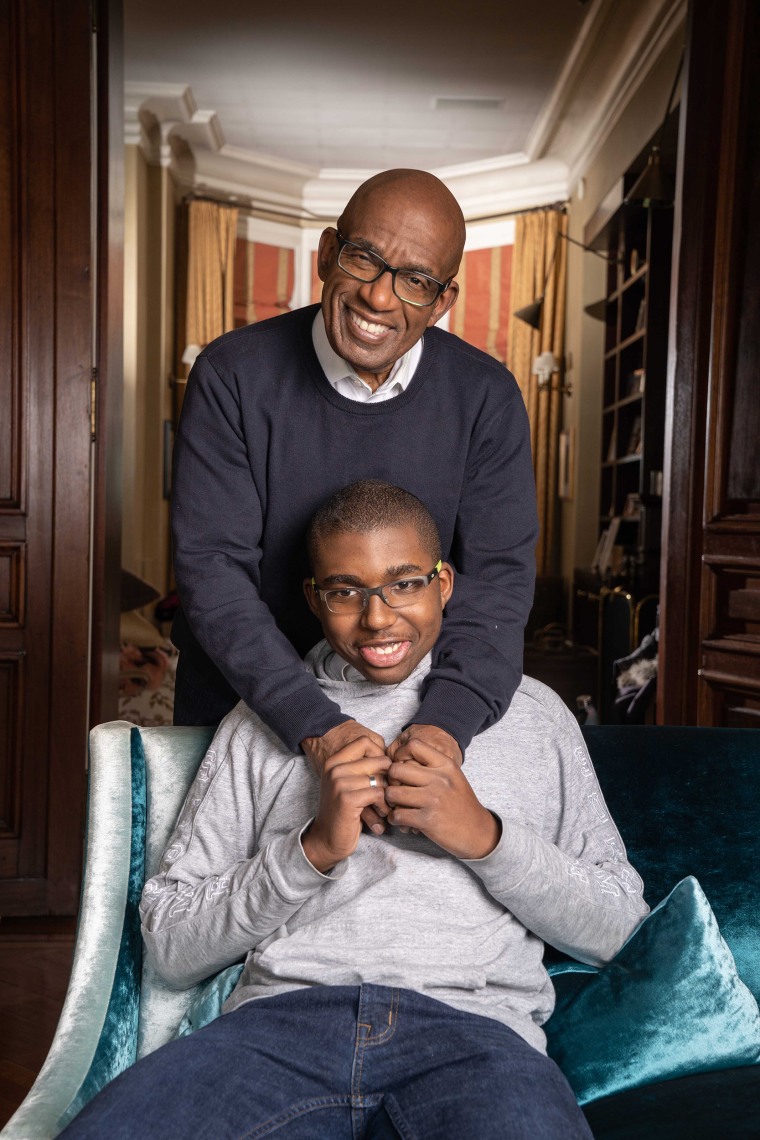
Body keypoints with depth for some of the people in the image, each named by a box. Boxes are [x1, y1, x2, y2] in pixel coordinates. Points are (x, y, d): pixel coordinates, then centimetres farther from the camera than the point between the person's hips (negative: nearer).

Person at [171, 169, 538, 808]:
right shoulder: (232, 376, -16)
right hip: (239, 702, 0)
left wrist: (446, 721, -30)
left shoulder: (485, 397, -11)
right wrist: (314, 724, -32)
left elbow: (500, 572, -14)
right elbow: (213, 566, -21)